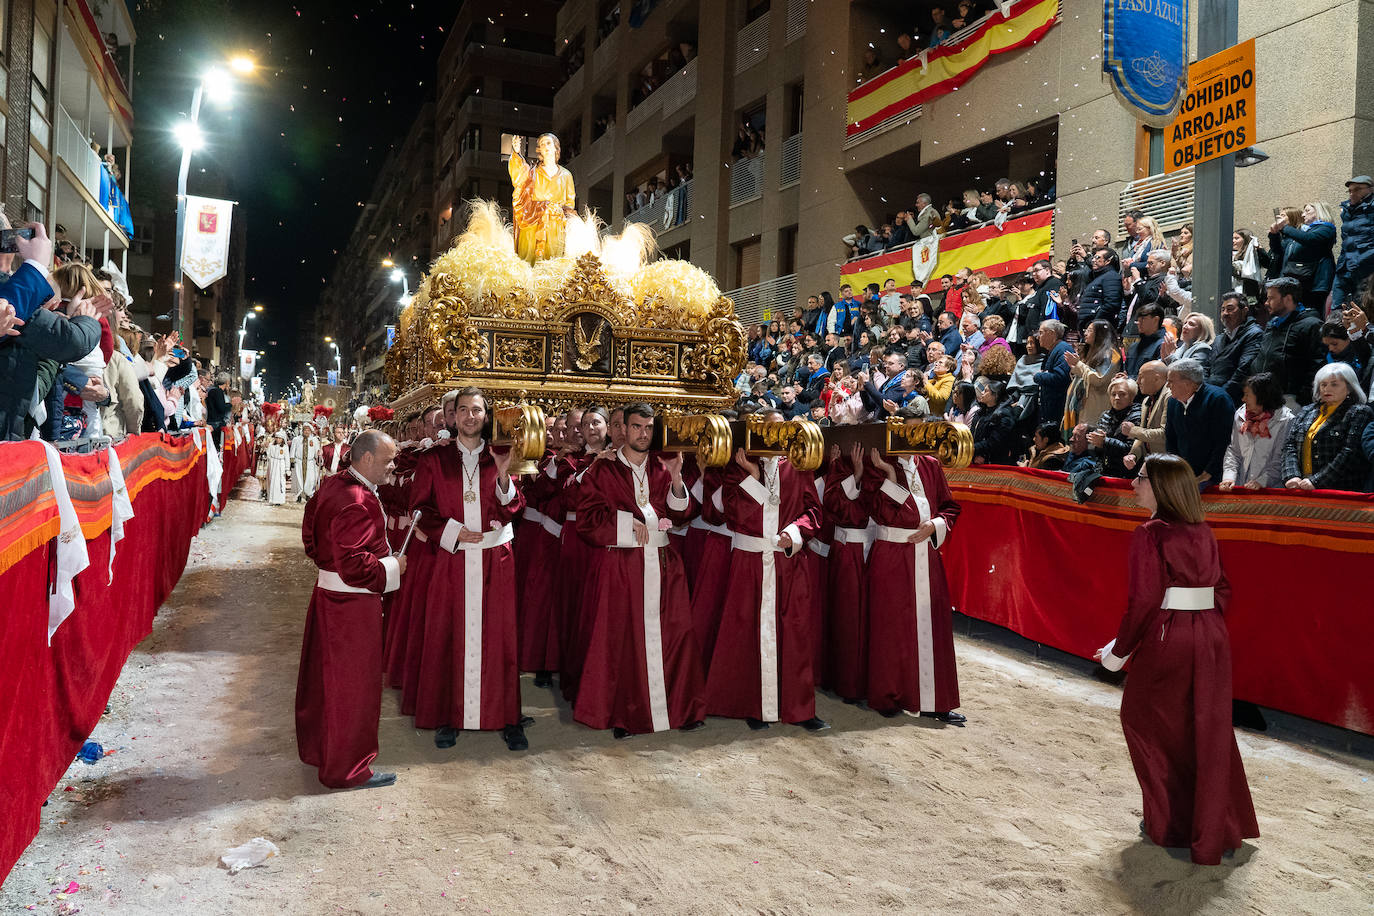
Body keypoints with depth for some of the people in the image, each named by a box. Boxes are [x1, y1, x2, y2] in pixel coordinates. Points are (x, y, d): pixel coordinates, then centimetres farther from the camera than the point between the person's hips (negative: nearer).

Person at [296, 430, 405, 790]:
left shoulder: (332, 486, 5)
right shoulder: (359, 503, -27)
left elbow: (312, 537, 15)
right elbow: (353, 565, -29)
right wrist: (391, 567, -16)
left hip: (327, 593, 10)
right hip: (352, 603, -10)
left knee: (323, 676, 22)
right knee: (352, 685, 4)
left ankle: (315, 749, 39)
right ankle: (347, 768, 17)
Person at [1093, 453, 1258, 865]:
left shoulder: (1150, 534, -13)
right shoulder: (1204, 533, 8)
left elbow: (1144, 601, -16)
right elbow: (1223, 590, 11)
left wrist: (1120, 650, -7)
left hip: (1167, 642, -7)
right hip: (1211, 639, 7)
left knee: (1145, 723, 12)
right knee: (1209, 733, 14)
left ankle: (1169, 824, 21)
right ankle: (1217, 831, 24)